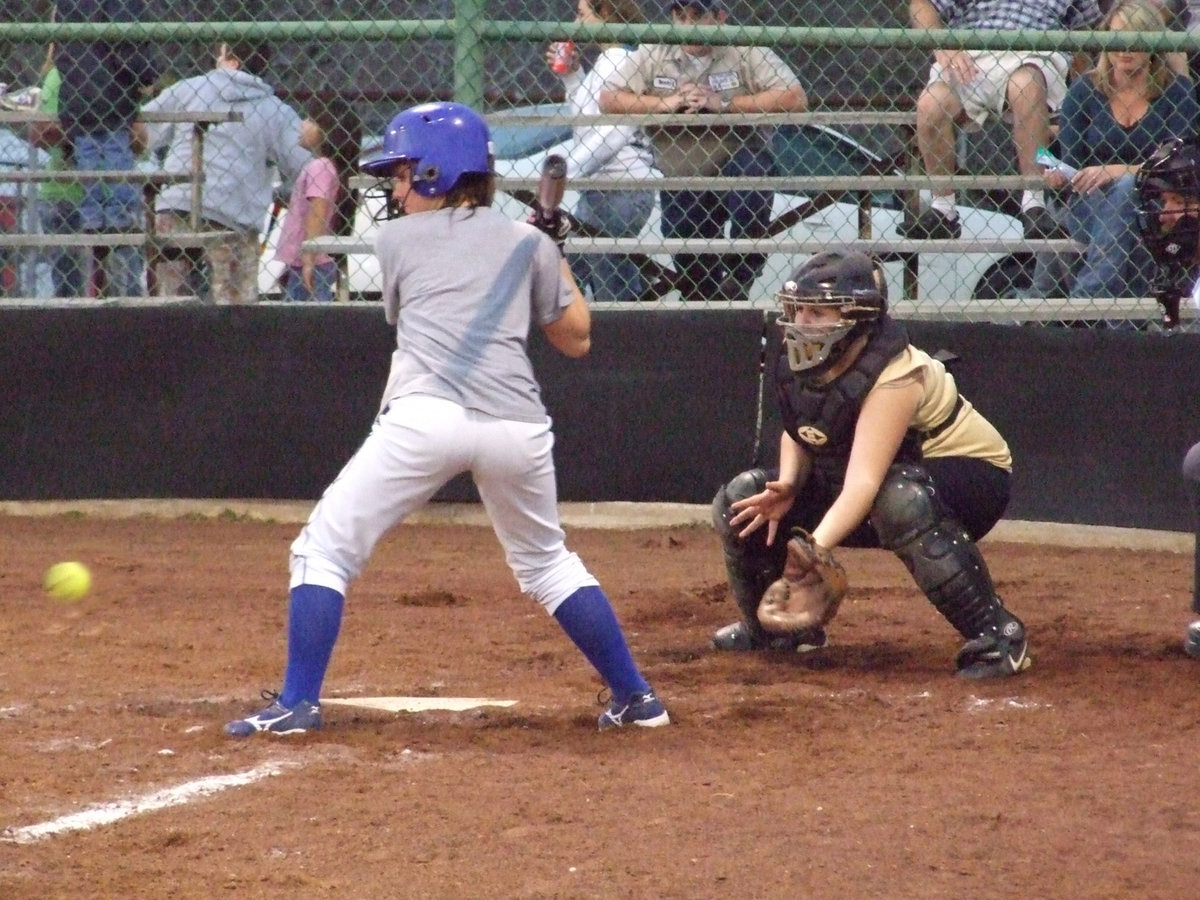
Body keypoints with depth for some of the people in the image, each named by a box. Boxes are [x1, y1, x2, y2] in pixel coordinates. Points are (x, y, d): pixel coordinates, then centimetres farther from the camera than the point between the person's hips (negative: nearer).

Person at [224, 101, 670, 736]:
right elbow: (576, 339, 28)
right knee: (547, 563, 24)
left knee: (324, 550, 6)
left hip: (427, 415, -4)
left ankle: (298, 703, -5)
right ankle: (635, 699, 23)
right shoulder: (527, 244, 21)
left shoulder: (396, 240, 16)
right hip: (517, 423, 4)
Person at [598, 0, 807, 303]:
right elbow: (608, 99, -7)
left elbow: (796, 99, -19)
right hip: (681, 181, 3)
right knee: (690, 273, 0)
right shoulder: (654, 54, -4)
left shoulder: (744, 51, -11)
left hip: (738, 159, -3)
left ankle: (738, 283, -20)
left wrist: (725, 103, -25)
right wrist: (666, 103, -21)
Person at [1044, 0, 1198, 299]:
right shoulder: (1084, 90, 7)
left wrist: (1118, 171, -23)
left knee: (1128, 188, -35)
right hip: (1090, 208, 1)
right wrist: (1059, 177, -21)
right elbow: (1071, 160, 4)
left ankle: (1088, 294, -46)